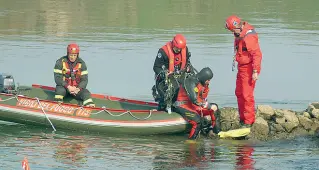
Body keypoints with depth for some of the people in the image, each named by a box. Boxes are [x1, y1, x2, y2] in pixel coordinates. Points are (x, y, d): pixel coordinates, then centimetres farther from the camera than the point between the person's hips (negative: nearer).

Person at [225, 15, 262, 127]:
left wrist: (255, 71, -24)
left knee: (247, 95, -8)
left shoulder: (249, 36, -23)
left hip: (249, 69, -10)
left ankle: (249, 122, -2)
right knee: (239, 93, 16)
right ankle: (242, 118, 26)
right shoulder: (239, 35, 8)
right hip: (241, 68, 10)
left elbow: (257, 54, -24)